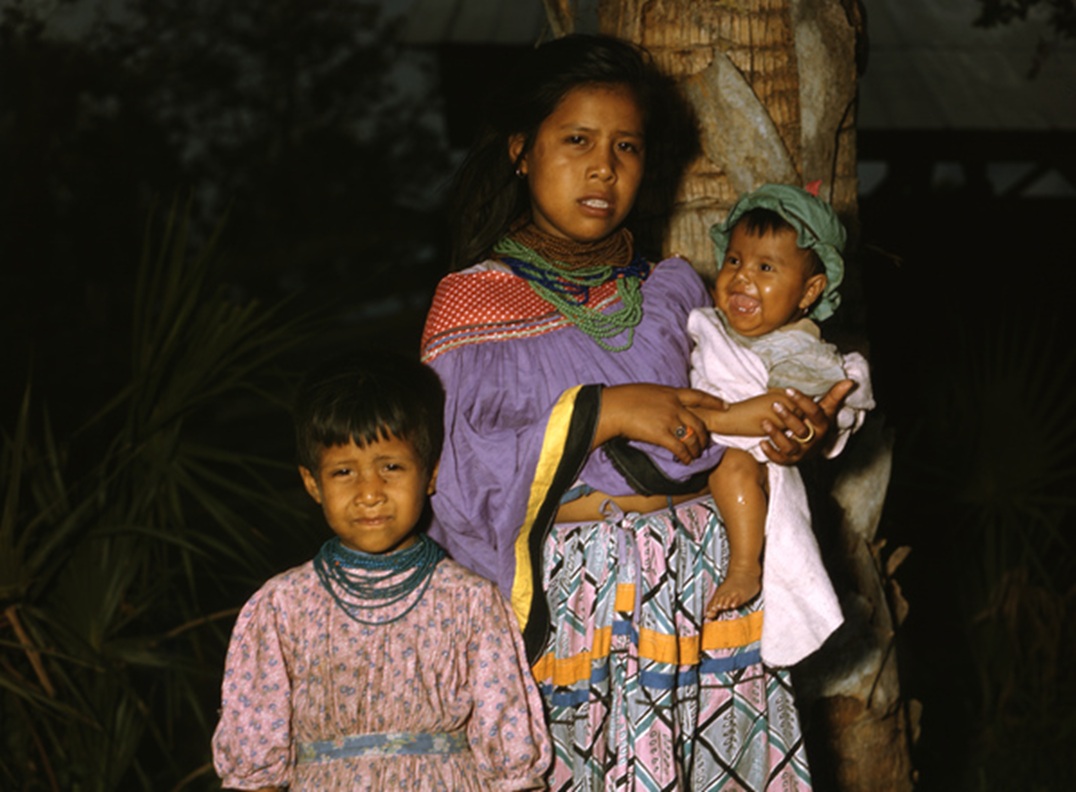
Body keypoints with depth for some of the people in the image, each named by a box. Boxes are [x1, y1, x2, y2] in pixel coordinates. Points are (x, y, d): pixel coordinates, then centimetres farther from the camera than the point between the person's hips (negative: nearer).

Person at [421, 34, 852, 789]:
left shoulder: (673, 293, 12)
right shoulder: (474, 301, 0)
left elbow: (718, 436, 15)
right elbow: (457, 472, -11)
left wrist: (783, 438, -8)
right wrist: (603, 412, -18)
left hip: (704, 578, 4)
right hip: (563, 598, -3)